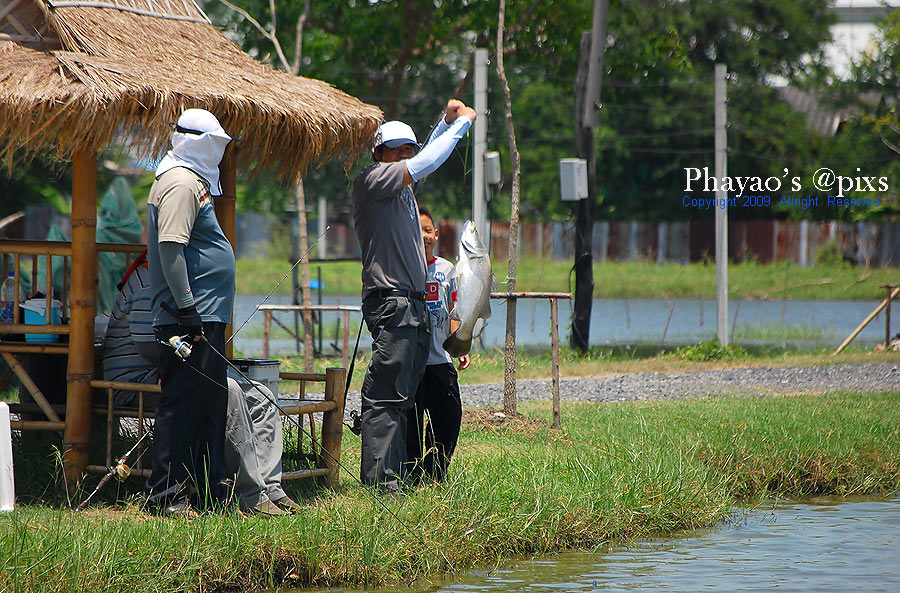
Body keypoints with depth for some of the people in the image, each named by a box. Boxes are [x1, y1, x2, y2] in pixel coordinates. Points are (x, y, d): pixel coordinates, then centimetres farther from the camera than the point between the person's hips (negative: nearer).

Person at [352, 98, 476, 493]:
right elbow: (425, 164, -13)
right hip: (390, 299, -9)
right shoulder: (372, 180, -6)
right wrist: (461, 123, -4)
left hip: (413, 303, 9)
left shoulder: (403, 184, 19)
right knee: (385, 393, -11)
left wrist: (447, 121, 24)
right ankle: (379, 475, -13)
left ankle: (394, 473, 11)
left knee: (402, 394, 9)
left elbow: (426, 159, 36)